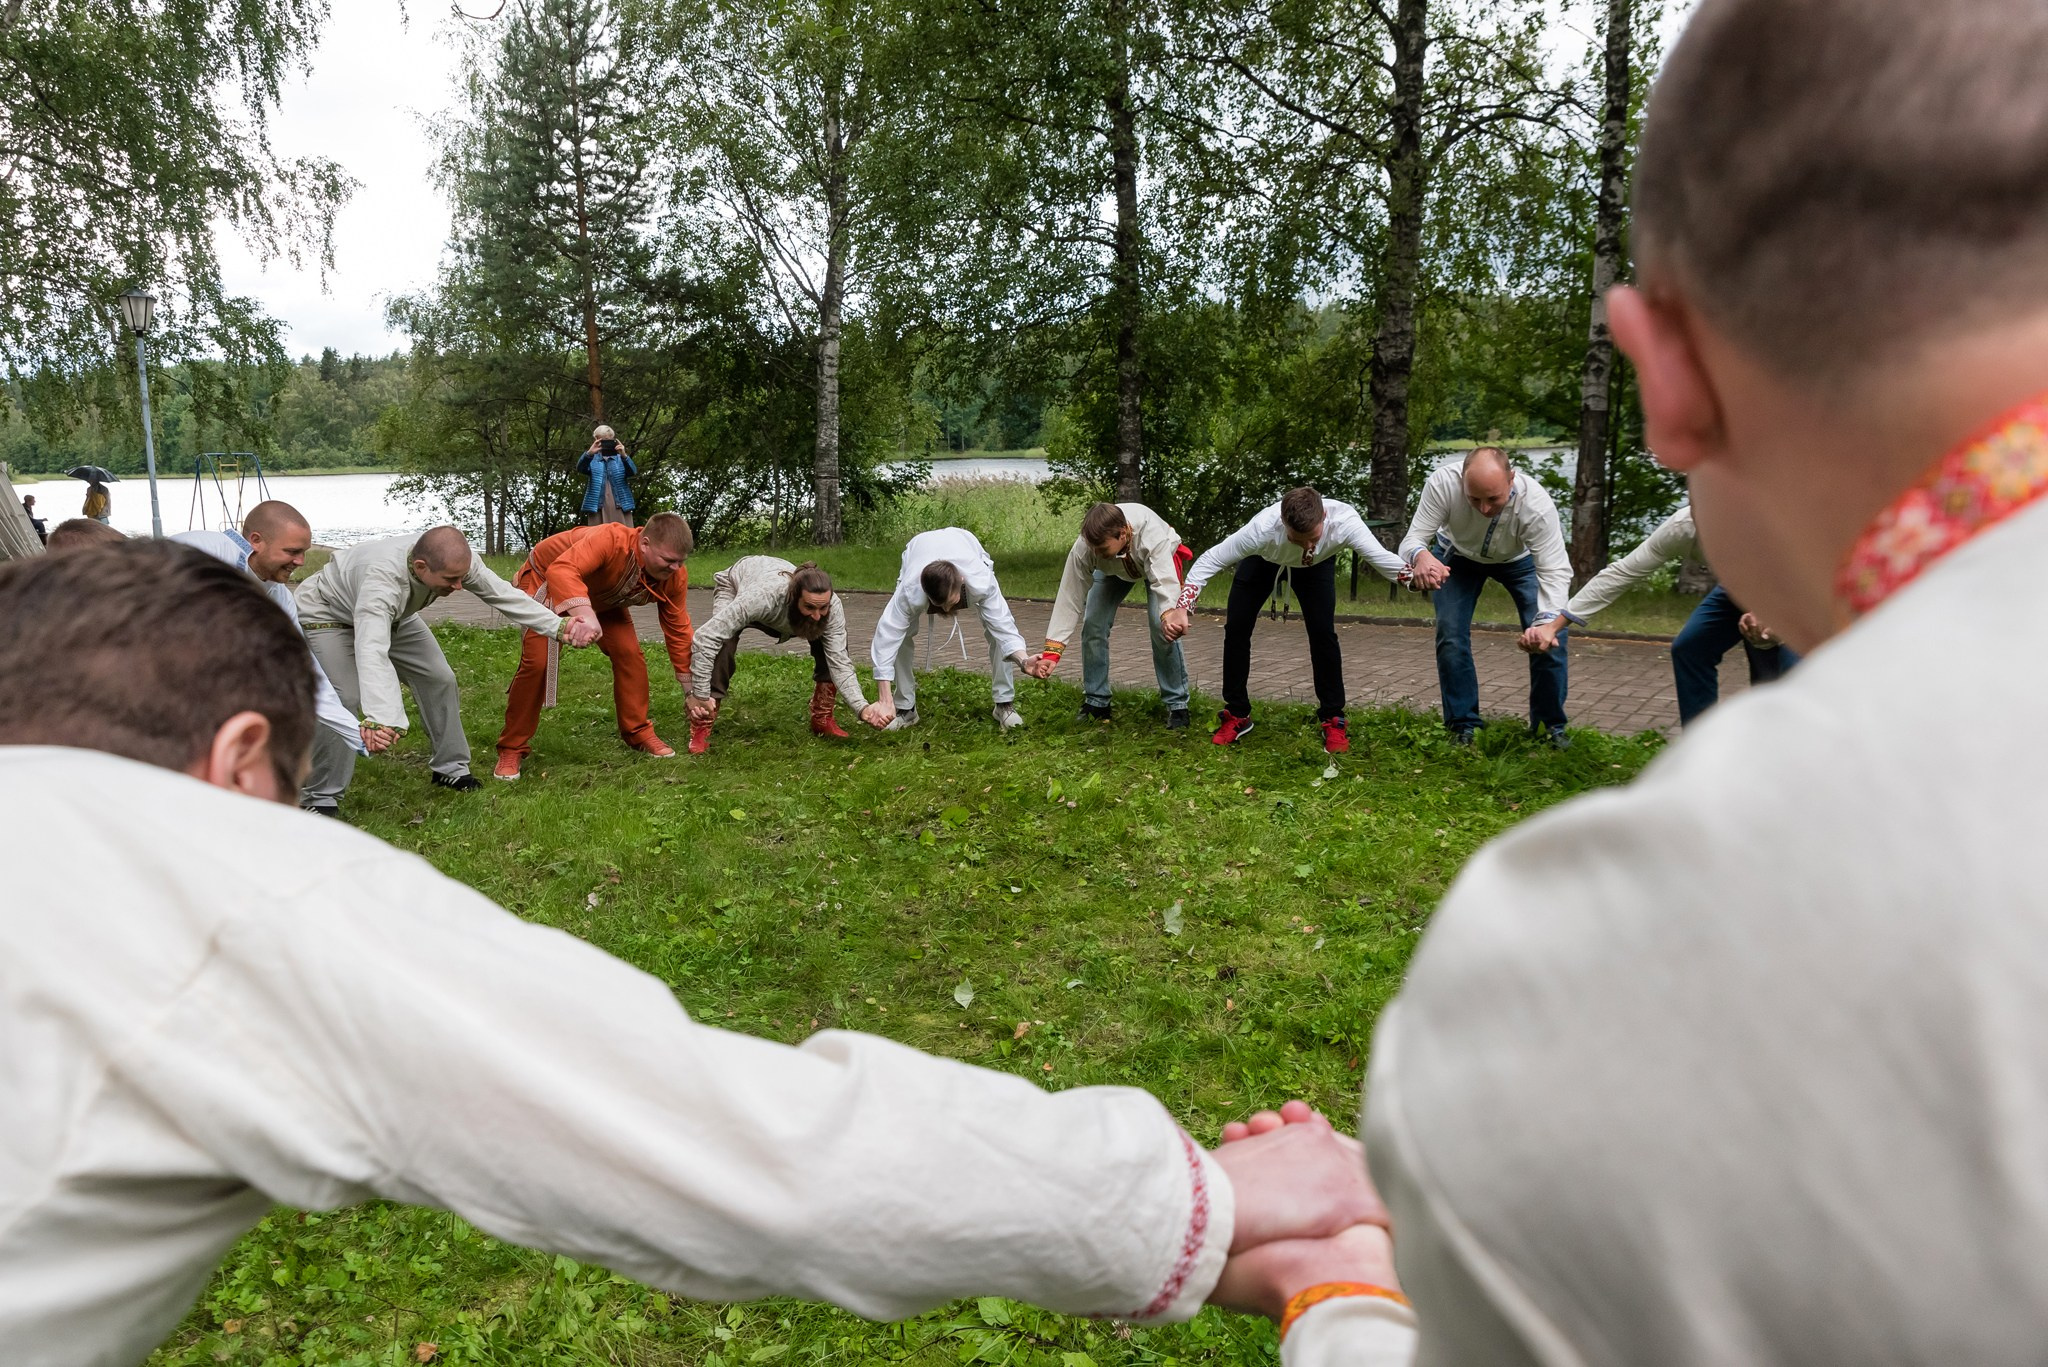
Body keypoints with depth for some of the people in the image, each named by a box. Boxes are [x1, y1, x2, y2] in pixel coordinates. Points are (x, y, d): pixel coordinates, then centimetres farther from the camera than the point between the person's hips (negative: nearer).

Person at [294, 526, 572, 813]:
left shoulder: (456, 561, -29)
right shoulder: (383, 579, -48)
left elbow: (504, 595, -16)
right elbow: (371, 651, -60)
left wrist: (558, 626, -23)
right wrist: (381, 718, -73)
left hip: (393, 615, 7)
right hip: (327, 614, -6)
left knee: (440, 680, 0)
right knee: (345, 697, -22)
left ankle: (450, 768, 18)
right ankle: (322, 798, -7)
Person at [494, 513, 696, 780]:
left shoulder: (675, 577, -24)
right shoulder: (612, 539, -44)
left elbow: (679, 632, -12)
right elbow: (562, 570, -60)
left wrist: (692, 692, -9)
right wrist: (585, 614, -78)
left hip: (601, 598, 6)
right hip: (545, 582, -5)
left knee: (629, 653, -8)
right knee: (537, 662, -16)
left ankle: (638, 732, 11)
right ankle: (512, 749, -2)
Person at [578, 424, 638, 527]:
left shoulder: (620, 458, 15)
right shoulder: (593, 459, 15)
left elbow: (633, 471, -3)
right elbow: (580, 469, -5)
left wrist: (624, 456, -22)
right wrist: (589, 453, -25)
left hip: (620, 505, 0)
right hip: (597, 506, 0)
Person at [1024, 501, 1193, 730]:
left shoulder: (1153, 535, -46)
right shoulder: (1083, 548, -37)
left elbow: (1165, 582, -56)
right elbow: (1070, 599, -33)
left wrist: (1170, 616, -78)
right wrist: (1051, 653, -39)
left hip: (1157, 559, -3)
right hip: (1113, 567, 3)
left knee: (1161, 626, -22)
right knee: (1093, 624, -11)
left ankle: (1176, 705, -8)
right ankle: (1096, 703, 6)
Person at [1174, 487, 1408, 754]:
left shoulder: (1344, 521, -43)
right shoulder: (1263, 528, -46)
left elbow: (1380, 556, -40)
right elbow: (1210, 561, -38)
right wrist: (1180, 610, -46)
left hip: (1317, 564, 0)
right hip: (1262, 558, 0)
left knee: (1322, 632, -12)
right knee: (1236, 627, -4)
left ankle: (1332, 719, 3)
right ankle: (1236, 715, 13)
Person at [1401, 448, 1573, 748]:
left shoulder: (1537, 504, -40)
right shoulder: (1442, 484, -40)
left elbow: (1555, 571, -38)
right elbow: (1412, 539, -37)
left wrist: (1549, 619, -57)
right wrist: (1420, 556, -63)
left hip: (1519, 557, 0)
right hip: (1457, 555, 1)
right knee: (1451, 636, -12)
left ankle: (1550, 725, 7)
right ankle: (1463, 728, 5)